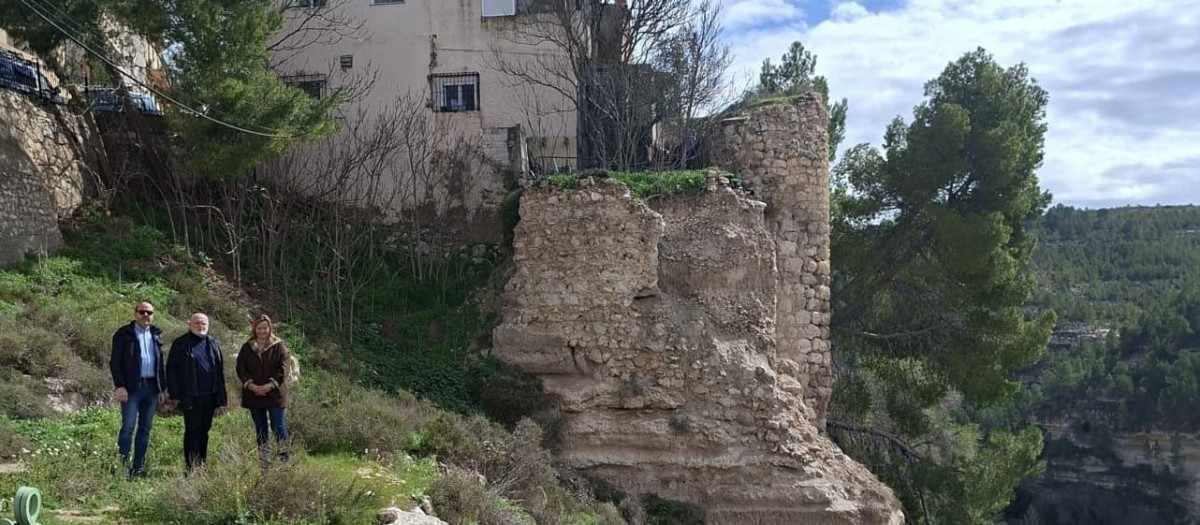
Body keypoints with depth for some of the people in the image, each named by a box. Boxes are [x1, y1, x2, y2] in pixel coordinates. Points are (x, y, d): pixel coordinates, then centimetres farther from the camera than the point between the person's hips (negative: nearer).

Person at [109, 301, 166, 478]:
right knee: (128, 427, -8)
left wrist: (162, 388, 12)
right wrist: (120, 386, -13)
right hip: (131, 387, -5)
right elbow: (115, 362, -4)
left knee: (145, 429, 7)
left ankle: (138, 467, 13)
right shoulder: (123, 334, -1)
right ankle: (123, 465, -2)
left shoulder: (156, 335, 14)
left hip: (151, 387, 5)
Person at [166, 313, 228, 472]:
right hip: (190, 397, -4)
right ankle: (191, 467, 3)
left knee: (204, 431, 11)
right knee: (192, 431, -2)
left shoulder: (213, 343, 12)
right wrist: (175, 394, -9)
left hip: (209, 396, 5)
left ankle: (201, 464, 20)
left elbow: (220, 370, 14)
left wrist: (221, 398, 9)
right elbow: (172, 369, -2)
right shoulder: (180, 344, -1)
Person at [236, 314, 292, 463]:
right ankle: (264, 460, 12)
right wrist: (250, 384, -12)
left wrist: (271, 384, -17)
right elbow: (241, 368, 4)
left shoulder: (279, 346, 2)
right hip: (253, 394, 3)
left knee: (278, 426, -4)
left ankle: (285, 459, 2)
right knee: (260, 428, 7)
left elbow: (283, 368, -5)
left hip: (274, 393, -3)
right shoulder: (247, 348, 10)